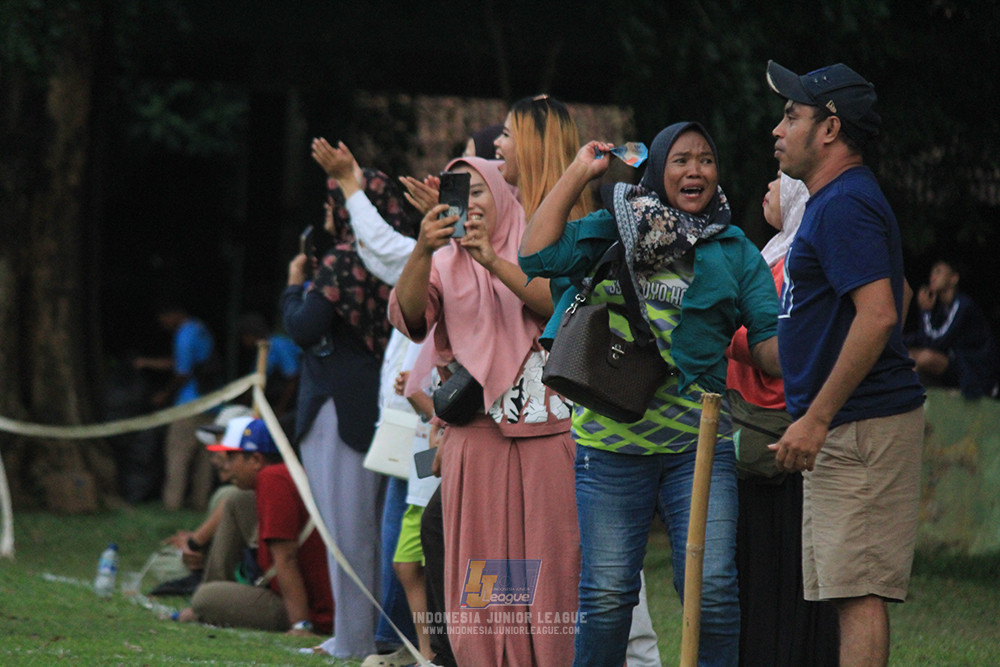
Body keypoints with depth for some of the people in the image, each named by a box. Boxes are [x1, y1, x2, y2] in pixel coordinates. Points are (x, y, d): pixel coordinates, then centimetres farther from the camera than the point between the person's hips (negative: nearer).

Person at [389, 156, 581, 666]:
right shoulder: (444, 265, 12)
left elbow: (560, 304, -8)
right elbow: (407, 315, -7)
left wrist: (495, 263, -19)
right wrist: (423, 250, -23)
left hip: (545, 432, -1)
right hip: (475, 439, 1)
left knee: (548, 558, -5)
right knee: (482, 567, -4)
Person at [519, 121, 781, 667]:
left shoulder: (735, 252, 11)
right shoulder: (612, 232, 10)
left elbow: (770, 342, 6)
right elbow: (537, 256, -4)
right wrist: (578, 173, 1)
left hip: (699, 444, 0)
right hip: (612, 442, 0)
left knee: (712, 590, -8)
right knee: (607, 593, 1)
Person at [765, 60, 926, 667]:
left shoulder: (846, 204, -15)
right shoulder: (840, 199, 20)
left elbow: (878, 315, -25)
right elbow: (887, 303, 28)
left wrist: (816, 418, -23)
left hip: (860, 427, -11)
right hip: (840, 433, 11)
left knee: (859, 593, -13)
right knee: (853, 592, 10)